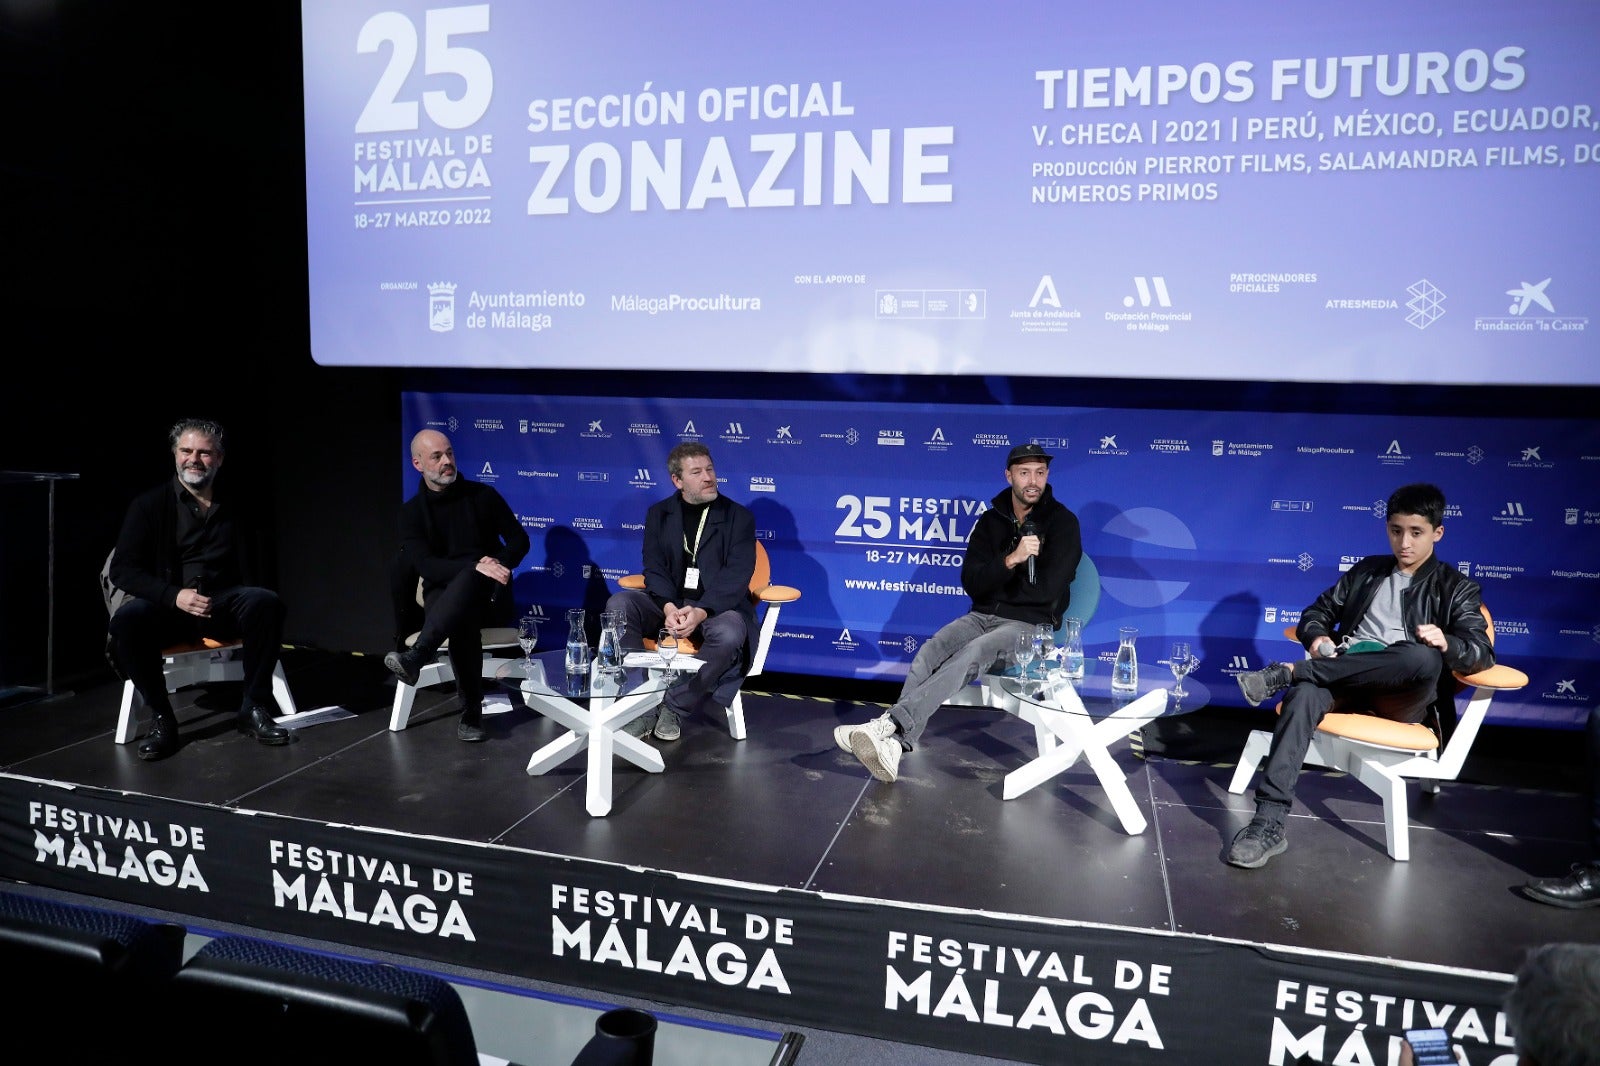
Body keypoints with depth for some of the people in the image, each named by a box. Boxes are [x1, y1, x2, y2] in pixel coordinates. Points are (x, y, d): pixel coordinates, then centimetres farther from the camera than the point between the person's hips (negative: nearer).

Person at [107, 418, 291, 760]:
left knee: (266, 602, -29)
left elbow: (251, 573, 14)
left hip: (222, 605, 1)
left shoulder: (236, 510, 11)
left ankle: (254, 709, -18)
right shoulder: (149, 505, 4)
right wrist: (174, 596, -20)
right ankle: (161, 716, -16)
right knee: (128, 619, -34)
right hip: (166, 606, -1)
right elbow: (123, 570, -3)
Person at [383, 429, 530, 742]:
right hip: (442, 595, 0)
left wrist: (498, 564, -16)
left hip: (488, 594, 0)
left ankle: (417, 656, -55)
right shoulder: (412, 512, 3)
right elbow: (425, 565, -12)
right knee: (462, 618, -38)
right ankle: (471, 713, -37)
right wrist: (475, 567, -28)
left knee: (468, 582, -38)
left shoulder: (482, 495, 5)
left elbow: (520, 540, 7)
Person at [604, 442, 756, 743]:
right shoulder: (658, 514, 9)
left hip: (717, 606, -2)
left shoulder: (738, 516, 0)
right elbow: (654, 567, 0)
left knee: (729, 635, -36)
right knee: (618, 604, -24)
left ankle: (674, 707, -17)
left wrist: (701, 611, -27)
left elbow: (737, 575, -11)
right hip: (668, 603, 3)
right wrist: (668, 607, -22)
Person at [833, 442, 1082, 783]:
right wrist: (1009, 561, -19)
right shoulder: (991, 520, 9)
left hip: (1031, 624, -4)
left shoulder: (1063, 523, -4)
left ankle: (892, 723, -44)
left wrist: (994, 583, -2)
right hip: (984, 616, 4)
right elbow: (971, 583, 0)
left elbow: (1047, 590, -12)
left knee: (969, 655, -33)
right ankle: (894, 742, -39)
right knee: (930, 652, -25)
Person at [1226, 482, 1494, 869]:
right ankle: (1269, 822, -46)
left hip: (1401, 697, -2)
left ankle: (1288, 672, -29)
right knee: (1304, 694, -35)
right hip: (1346, 680, 2)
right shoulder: (1367, 570, 24)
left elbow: (1482, 653, 1)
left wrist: (1447, 644, -24)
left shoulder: (1457, 588, 14)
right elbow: (1318, 612, 22)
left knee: (1425, 657, -38)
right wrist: (1317, 638, -3)